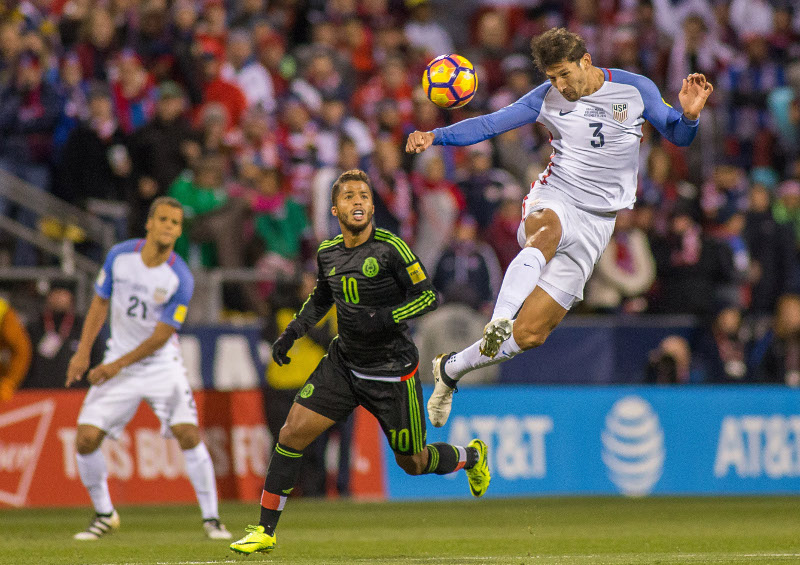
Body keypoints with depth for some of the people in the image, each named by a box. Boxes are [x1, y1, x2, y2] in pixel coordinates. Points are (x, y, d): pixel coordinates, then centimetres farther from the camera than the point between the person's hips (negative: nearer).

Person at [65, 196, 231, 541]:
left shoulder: (180, 278, -16)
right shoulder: (120, 255, -6)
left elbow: (161, 336, -13)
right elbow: (101, 302, 7)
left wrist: (118, 365, -15)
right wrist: (83, 351, 0)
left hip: (162, 365, -3)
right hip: (117, 363, 3)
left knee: (188, 433, -18)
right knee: (86, 437, -7)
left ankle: (211, 518, -7)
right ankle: (104, 515, 14)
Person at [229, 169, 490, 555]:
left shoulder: (390, 249, -15)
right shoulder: (328, 253, 2)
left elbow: (429, 296, -13)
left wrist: (386, 318, -26)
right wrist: (291, 333, 9)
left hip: (392, 372, -4)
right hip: (343, 364, 4)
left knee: (413, 464, 8)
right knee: (292, 433, -11)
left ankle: (470, 456, 42)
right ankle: (265, 531, -3)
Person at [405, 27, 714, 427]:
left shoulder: (635, 90, 0)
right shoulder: (547, 98, 3)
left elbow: (678, 137, 8)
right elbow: (489, 125, 4)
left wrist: (689, 113, -15)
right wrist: (435, 136, -10)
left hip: (595, 221, 0)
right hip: (552, 199, 0)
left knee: (530, 333, -7)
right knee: (548, 231, -43)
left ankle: (451, 369, 14)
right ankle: (500, 320, -58)